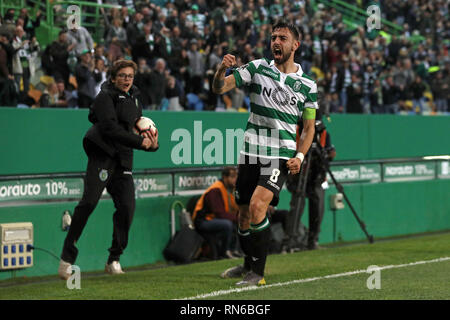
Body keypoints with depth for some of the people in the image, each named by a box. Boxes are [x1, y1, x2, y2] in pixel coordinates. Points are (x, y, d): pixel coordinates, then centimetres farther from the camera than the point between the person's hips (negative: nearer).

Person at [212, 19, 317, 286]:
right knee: (244, 213, 8)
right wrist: (222, 70, -23)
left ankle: (258, 273, -14)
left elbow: (309, 127, 9)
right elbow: (220, 87, -1)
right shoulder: (258, 68, 4)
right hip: (251, 152, 3)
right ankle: (249, 264, 33)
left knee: (257, 205, -22)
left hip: (282, 155, -3)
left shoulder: (307, 85, 3)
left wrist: (300, 156, -6)